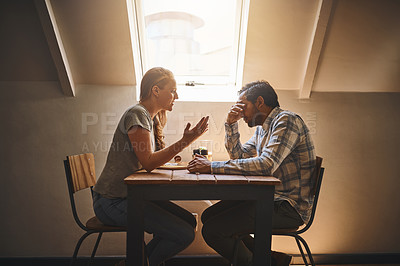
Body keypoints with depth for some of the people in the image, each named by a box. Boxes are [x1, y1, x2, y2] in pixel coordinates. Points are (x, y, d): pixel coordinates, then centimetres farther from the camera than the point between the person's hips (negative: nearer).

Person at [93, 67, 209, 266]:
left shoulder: (151, 118, 13)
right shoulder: (137, 114, -16)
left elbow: (156, 159, 9)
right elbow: (148, 162, -23)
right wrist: (184, 142, -25)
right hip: (113, 202, -9)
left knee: (189, 221, 5)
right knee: (184, 235, -14)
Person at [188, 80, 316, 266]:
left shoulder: (286, 120, -15)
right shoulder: (262, 128, 15)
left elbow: (266, 165, -29)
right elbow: (239, 156, 20)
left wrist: (212, 167, -28)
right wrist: (231, 124, 6)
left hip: (289, 206, -10)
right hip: (270, 197, 10)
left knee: (212, 230, -16)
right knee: (209, 216, 7)